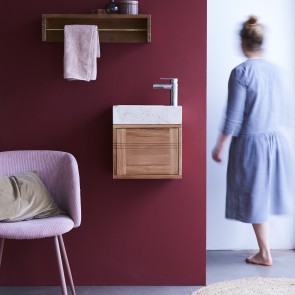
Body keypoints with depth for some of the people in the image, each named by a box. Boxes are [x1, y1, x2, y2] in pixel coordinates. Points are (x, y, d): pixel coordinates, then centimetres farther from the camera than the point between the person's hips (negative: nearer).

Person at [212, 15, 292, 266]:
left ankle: (265, 255, 15)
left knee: (255, 197, 6)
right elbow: (280, 109, 13)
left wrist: (219, 147, -8)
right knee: (265, 193, 19)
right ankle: (264, 248, 30)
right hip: (276, 140, 6)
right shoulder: (273, 69, 4)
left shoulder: (241, 72, -15)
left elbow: (234, 117, -16)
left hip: (251, 142, -6)